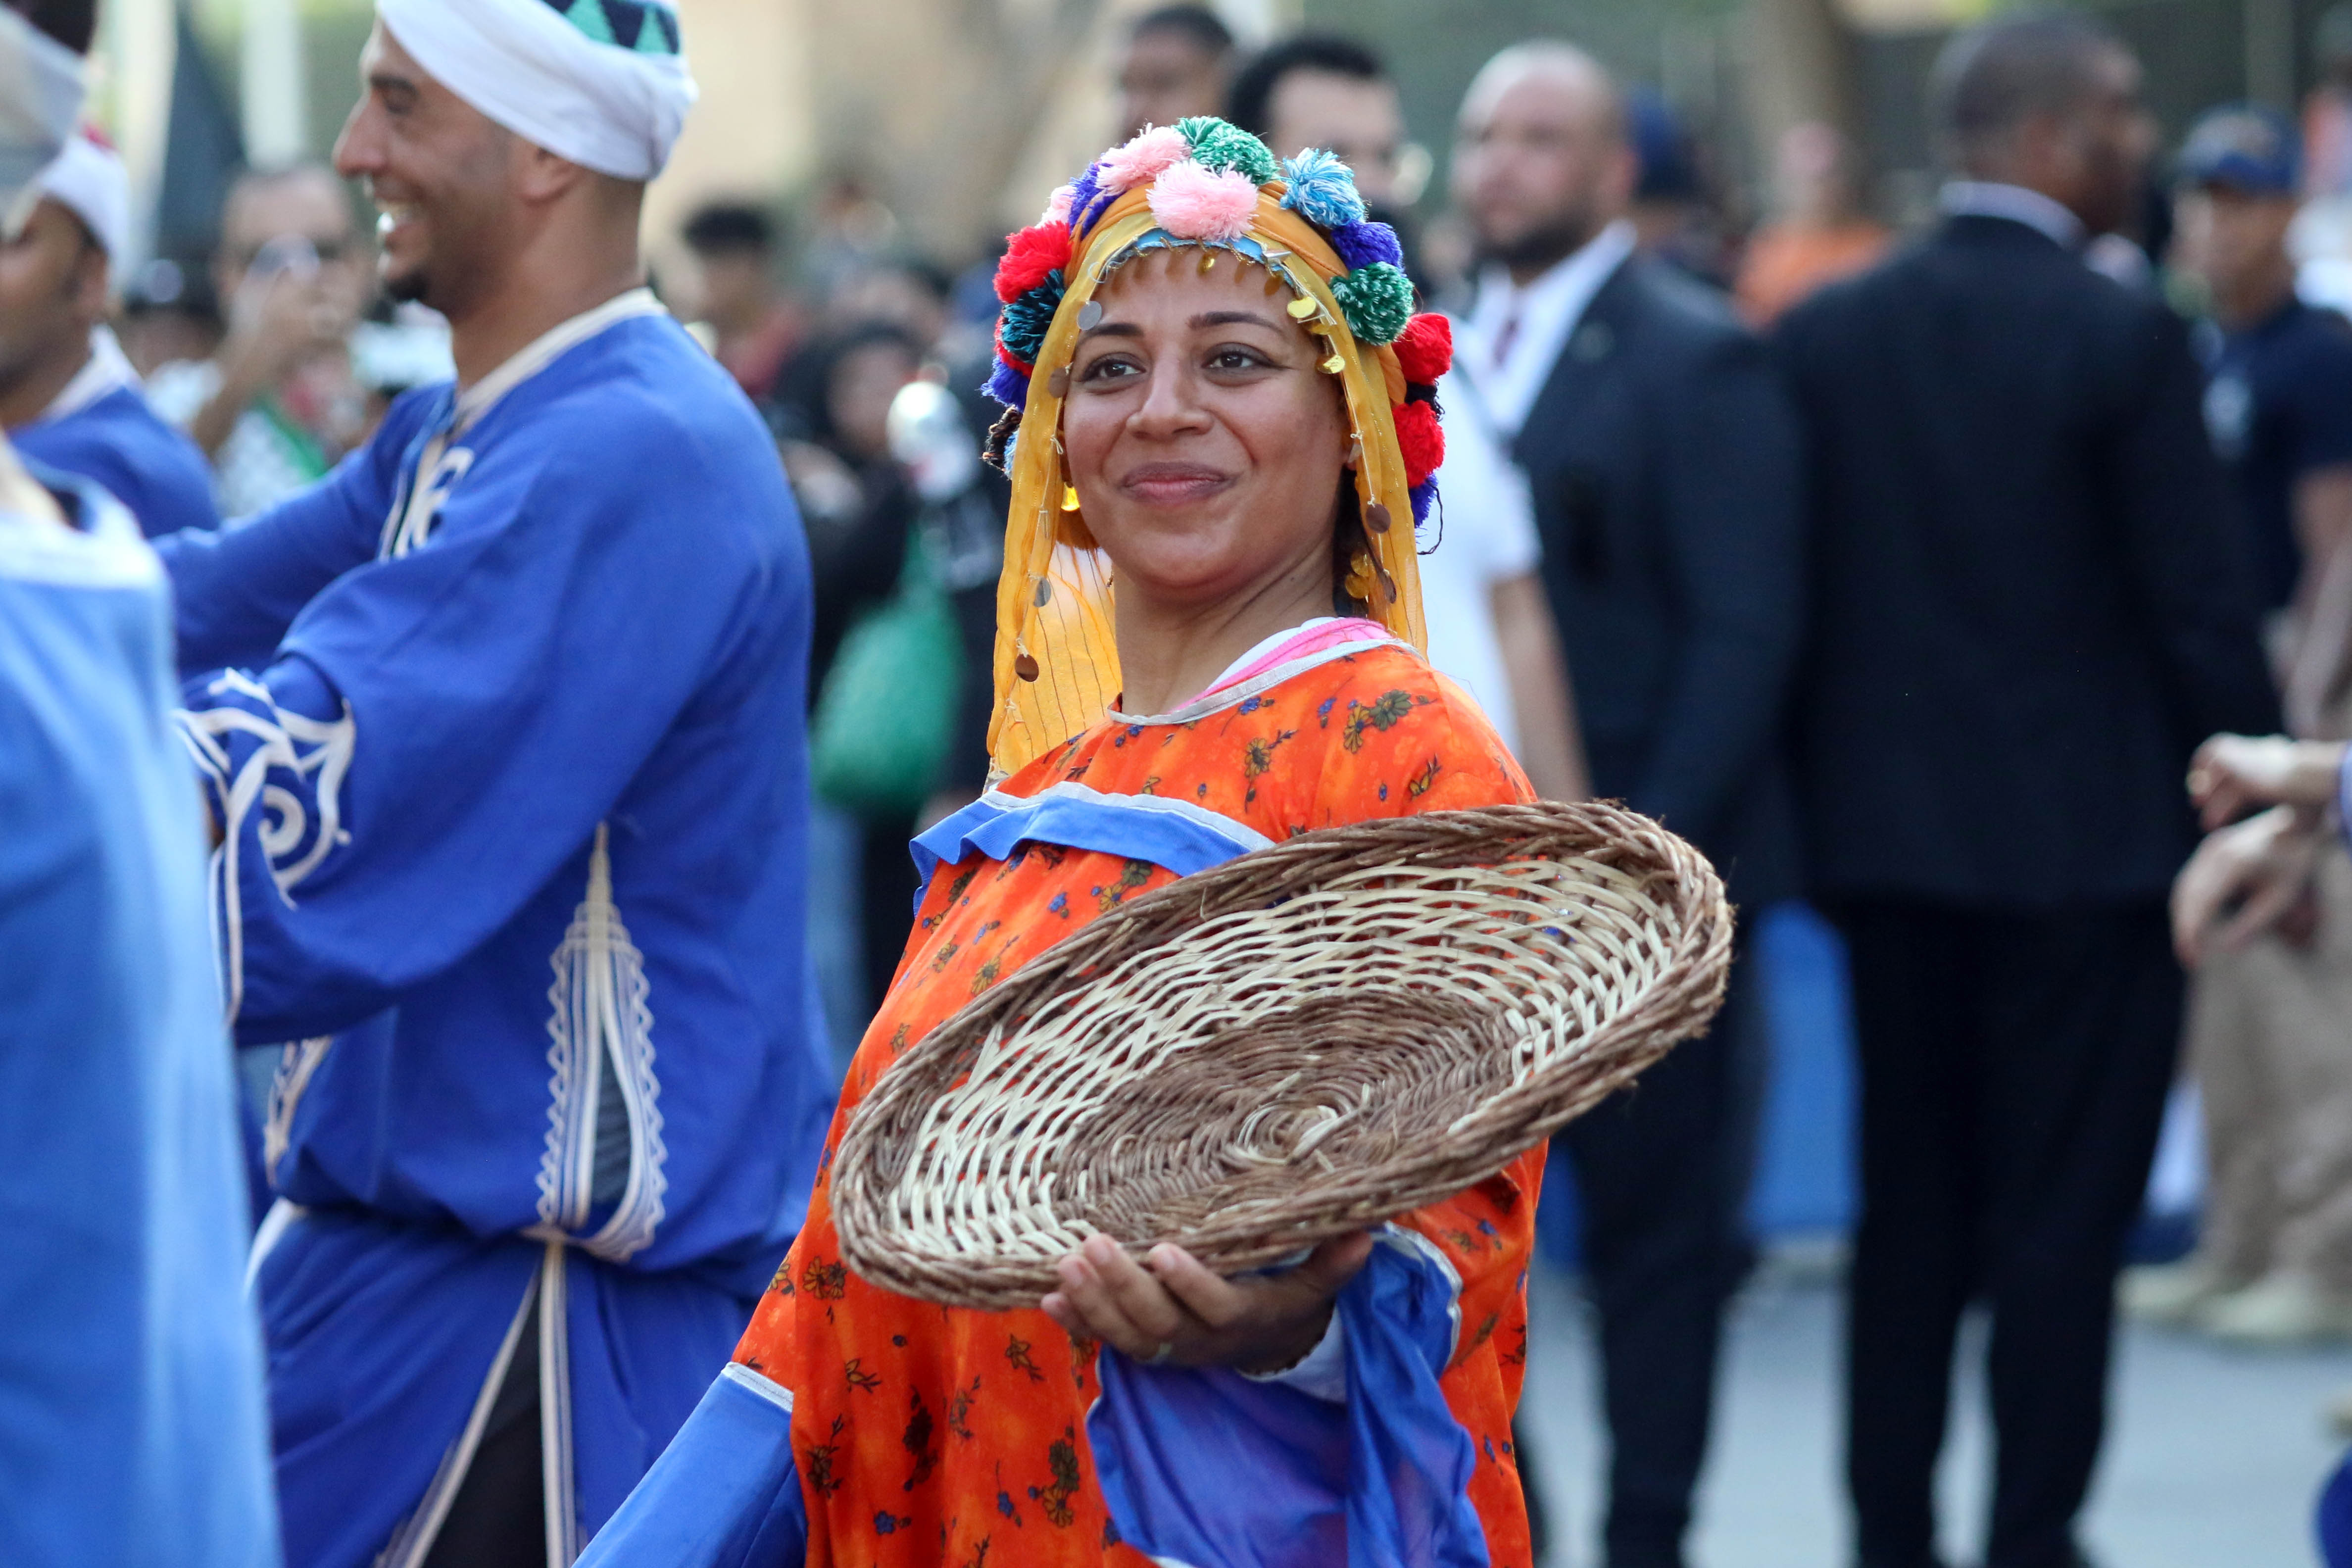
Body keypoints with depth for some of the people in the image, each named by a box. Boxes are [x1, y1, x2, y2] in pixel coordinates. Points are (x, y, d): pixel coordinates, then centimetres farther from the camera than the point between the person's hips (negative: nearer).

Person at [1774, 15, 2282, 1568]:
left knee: (1908, 1214, 13)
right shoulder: (2123, 339, -13)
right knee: (2060, 1222, 2)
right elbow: (2204, 612, -11)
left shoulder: (1822, 334, 2)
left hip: (1889, 841, 5)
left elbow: (1791, 600, 6)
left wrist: (1829, 813, 14)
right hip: (2086, 843, -5)